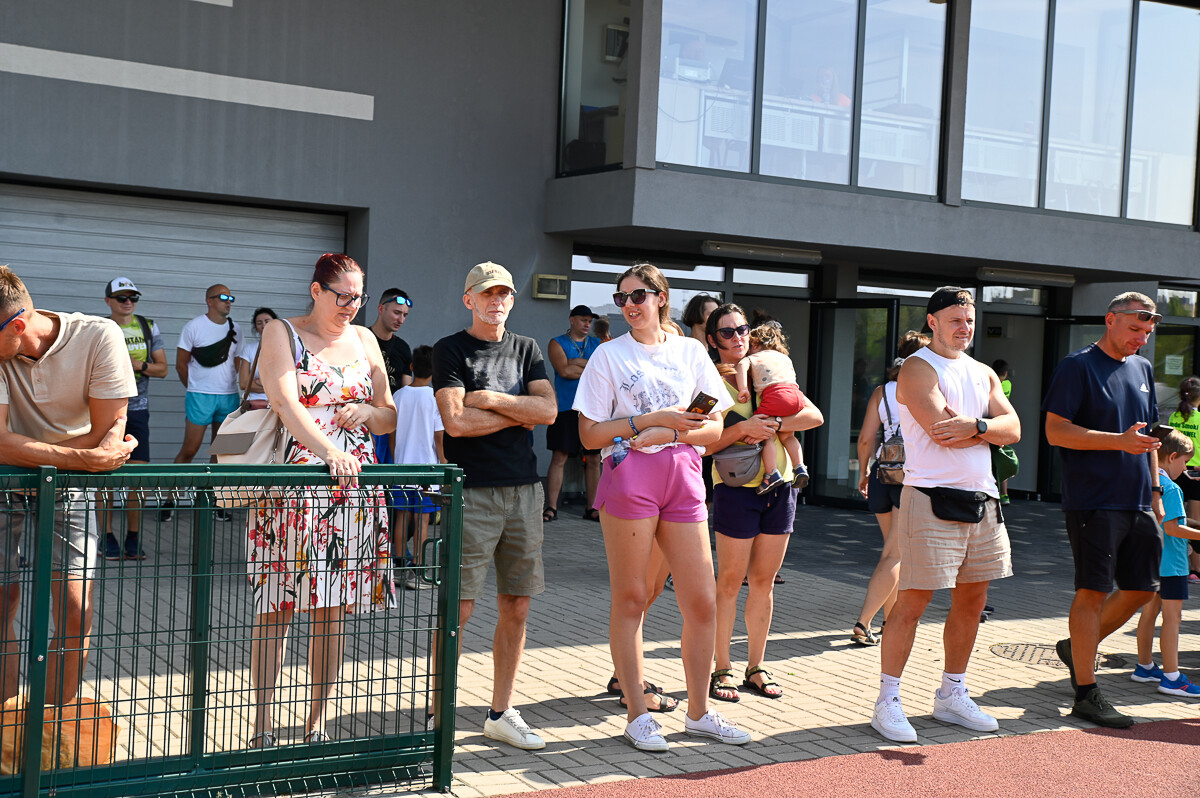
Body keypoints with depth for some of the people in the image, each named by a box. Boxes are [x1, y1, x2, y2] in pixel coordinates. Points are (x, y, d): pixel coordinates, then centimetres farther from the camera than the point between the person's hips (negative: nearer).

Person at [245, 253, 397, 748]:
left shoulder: (364, 340, 16)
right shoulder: (282, 334, 1)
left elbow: (391, 416, 20)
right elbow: (286, 402, -16)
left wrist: (368, 413, -3)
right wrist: (327, 449, -31)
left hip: (354, 488, 4)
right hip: (293, 483, -4)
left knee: (334, 609, 5)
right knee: (277, 608, -3)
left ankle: (316, 724, 15)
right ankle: (263, 727, 5)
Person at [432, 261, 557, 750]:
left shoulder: (526, 349, 16)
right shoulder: (450, 350, 1)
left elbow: (548, 410, 1)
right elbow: (456, 420, -12)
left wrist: (491, 400, -8)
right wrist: (519, 413, -4)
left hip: (524, 489, 5)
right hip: (472, 491, -5)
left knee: (516, 607, 8)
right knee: (458, 608, -6)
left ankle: (501, 714, 19)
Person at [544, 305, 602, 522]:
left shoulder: (598, 345, 16)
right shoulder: (557, 343, 6)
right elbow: (564, 370, -10)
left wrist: (576, 363, -7)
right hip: (566, 408, -3)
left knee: (593, 459, 4)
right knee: (559, 457, -5)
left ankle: (591, 508, 11)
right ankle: (551, 507, -1)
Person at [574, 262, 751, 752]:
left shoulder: (691, 352, 12)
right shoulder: (609, 355, 3)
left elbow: (714, 428, 8)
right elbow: (590, 434, -3)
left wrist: (671, 431, -9)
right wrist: (655, 418, -11)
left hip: (683, 478, 3)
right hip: (629, 477, -3)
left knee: (702, 602, 4)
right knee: (629, 599, 1)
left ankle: (698, 712, 18)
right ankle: (637, 715, 12)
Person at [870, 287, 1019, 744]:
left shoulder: (983, 374, 17)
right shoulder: (917, 369, -5)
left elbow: (1013, 429, 4)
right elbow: (942, 431, -18)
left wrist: (974, 425, -15)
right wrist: (990, 428, -3)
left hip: (982, 498, 8)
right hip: (933, 499, -7)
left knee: (972, 600, 12)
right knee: (913, 600, -6)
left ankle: (952, 695, 25)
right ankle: (887, 702, 1)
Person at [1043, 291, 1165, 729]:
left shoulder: (1143, 369, 17)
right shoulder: (1078, 366, -6)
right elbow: (1055, 431, -13)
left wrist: (1155, 489, 17)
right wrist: (1120, 441, -21)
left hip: (1137, 504, 8)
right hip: (1093, 502, -7)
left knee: (1142, 588, 9)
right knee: (1094, 591, -5)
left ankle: (1078, 647, 28)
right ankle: (1086, 694, 3)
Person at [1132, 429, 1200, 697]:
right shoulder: (1170, 488, -17)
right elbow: (1171, 527, -23)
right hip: (1170, 563, -9)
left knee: (1150, 611, 17)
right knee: (1172, 617, -6)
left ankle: (1144, 667, 26)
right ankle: (1171, 677, -6)